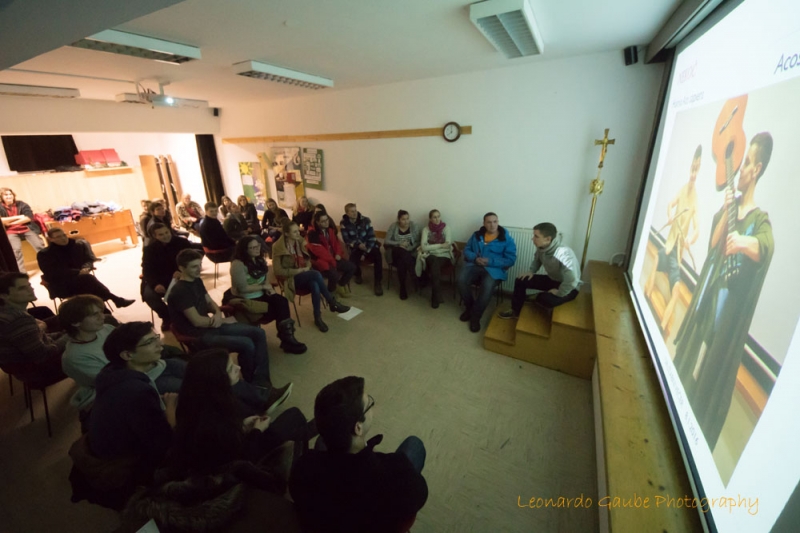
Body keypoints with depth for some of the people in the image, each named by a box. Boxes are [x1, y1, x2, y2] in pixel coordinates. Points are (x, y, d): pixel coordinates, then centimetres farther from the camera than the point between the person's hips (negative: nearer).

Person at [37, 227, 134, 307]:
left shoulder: (79, 245, 8)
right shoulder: (44, 254, -1)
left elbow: (89, 260, 7)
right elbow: (53, 273, -12)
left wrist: (85, 268, -18)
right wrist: (78, 272, -26)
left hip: (80, 280, 4)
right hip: (61, 286, -3)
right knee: (87, 278, -35)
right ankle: (115, 299, -36)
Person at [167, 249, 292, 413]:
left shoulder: (197, 281, 10)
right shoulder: (180, 291, -18)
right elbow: (197, 321, -20)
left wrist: (218, 314, -7)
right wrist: (224, 320, -8)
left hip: (211, 325, 9)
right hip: (199, 335, -9)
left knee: (258, 333, -6)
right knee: (246, 344, -26)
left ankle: (262, 383, -11)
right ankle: (254, 386, 2)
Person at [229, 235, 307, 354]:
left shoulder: (259, 260, 8)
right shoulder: (238, 264, -18)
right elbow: (243, 288, -22)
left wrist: (268, 286, -3)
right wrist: (263, 287, -14)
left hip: (261, 294, 7)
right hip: (246, 299, -7)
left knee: (282, 302, -20)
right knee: (278, 308, -20)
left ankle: (287, 336, -19)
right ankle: (286, 338, -4)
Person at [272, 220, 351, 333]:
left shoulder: (300, 241, 6)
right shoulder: (278, 248, -12)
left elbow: (307, 259, 19)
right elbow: (279, 271, -14)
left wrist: (307, 267, -5)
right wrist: (300, 270, -19)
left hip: (304, 276, 5)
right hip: (291, 279, -5)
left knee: (315, 285, -33)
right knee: (316, 274, -33)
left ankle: (318, 318, -23)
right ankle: (332, 303, -22)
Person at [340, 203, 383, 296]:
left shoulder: (366, 220, -7)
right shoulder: (344, 223, -7)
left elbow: (372, 236, -8)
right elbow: (346, 239, -12)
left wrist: (368, 249, -19)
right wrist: (358, 245, -26)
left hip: (368, 245, 1)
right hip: (354, 246, 0)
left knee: (377, 256, -26)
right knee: (354, 258, -30)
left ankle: (377, 282, -15)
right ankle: (357, 274, 6)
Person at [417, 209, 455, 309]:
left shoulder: (446, 228, 3)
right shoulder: (426, 229, 2)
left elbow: (448, 245, -6)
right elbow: (424, 247, -10)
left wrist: (432, 247, -11)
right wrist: (440, 245, -14)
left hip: (444, 255, 0)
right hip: (430, 255, 0)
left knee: (435, 266, -33)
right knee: (435, 263, -35)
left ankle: (435, 297, -21)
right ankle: (437, 297, -25)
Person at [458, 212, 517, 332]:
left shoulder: (507, 239, 2)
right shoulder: (476, 235, 13)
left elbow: (511, 260, -4)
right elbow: (466, 250, 13)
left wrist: (490, 261, -16)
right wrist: (475, 258, -10)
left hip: (494, 269, -3)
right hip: (474, 265, 3)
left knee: (487, 287, -34)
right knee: (461, 280, -27)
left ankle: (475, 317, -14)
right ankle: (469, 307, -1)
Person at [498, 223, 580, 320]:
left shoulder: (562, 253, -36)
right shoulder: (542, 247, -11)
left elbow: (572, 280, -42)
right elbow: (537, 259, 14)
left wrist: (559, 293, -29)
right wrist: (532, 271, 0)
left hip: (569, 287, -8)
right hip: (552, 279, 8)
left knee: (543, 298, -33)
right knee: (520, 280, -1)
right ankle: (515, 311, 14)